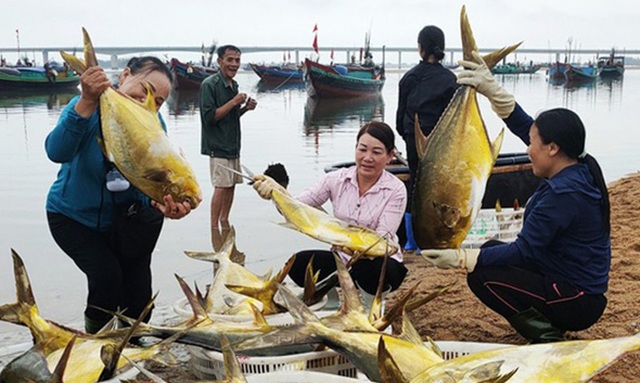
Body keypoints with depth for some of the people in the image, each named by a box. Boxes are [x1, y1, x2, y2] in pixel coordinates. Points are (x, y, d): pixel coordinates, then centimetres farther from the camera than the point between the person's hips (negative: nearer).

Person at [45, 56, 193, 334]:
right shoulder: (87, 106, -23)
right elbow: (57, 152, -41)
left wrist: (164, 204, -44)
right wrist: (87, 102, -53)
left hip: (127, 218, 3)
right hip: (74, 217, -3)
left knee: (138, 299, 2)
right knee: (106, 275, -23)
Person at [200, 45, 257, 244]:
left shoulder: (233, 84, 13)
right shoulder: (209, 84, -13)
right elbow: (210, 117, -19)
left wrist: (245, 108, 3)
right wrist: (234, 102, -19)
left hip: (233, 144, 8)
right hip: (218, 145, -8)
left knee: (232, 184, 11)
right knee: (221, 186, -9)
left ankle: (224, 221, 25)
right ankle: (214, 228, -1)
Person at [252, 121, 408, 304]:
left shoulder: (396, 190, -13)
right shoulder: (337, 179, -5)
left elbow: (382, 239, -24)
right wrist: (277, 193, -37)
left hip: (381, 263, -3)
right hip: (343, 259, 3)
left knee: (366, 267, -37)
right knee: (299, 263, -22)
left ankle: (373, 301, -3)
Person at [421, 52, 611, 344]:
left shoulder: (562, 194, -27)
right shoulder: (580, 167, 0)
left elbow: (523, 252, -25)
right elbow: (524, 126, 8)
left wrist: (459, 258, -21)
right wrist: (493, 91, 2)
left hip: (577, 303, -10)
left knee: (481, 275, -14)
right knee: (492, 250, 15)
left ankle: (546, 335, -8)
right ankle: (547, 322, 10)